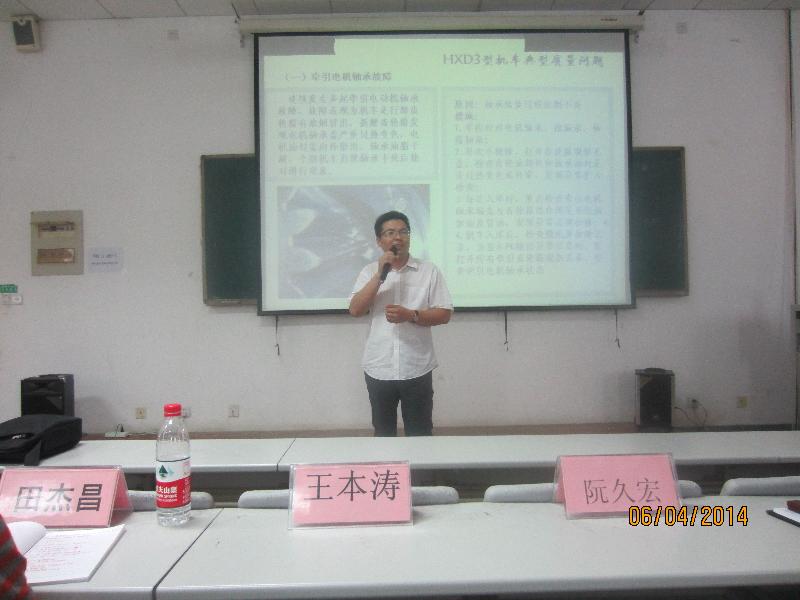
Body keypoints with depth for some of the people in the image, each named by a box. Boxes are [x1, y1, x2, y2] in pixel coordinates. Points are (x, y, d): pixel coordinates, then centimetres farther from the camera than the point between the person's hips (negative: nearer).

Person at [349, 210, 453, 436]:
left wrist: (410, 315, -19)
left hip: (417, 370, -1)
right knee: (383, 435, 16)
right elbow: (355, 310, -8)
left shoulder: (429, 270, -1)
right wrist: (380, 275, -15)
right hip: (378, 369, 2)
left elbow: (444, 314, -3)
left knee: (420, 436, 9)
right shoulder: (369, 272, 4)